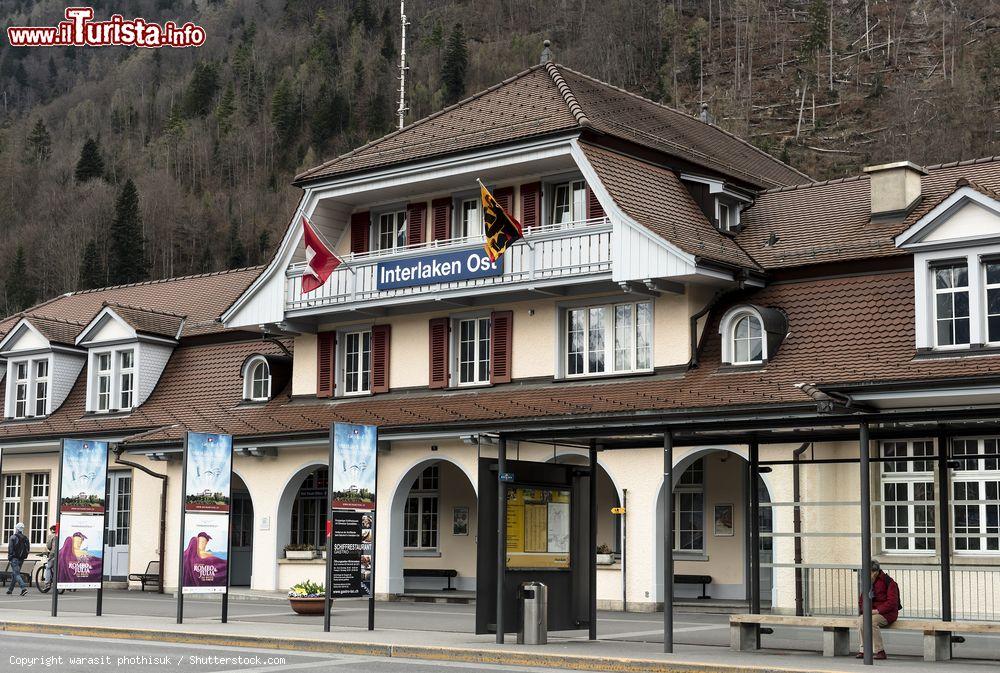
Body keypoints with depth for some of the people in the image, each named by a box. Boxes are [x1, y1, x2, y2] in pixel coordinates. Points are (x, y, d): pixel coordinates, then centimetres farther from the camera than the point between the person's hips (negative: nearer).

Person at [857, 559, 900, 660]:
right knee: (861, 620, -25)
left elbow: (892, 602, -16)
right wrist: (864, 609, -3)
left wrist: (877, 610, -22)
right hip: (871, 612, 6)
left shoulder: (889, 582, -10)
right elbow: (862, 599, 18)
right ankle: (864, 650, -19)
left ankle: (880, 651, -25)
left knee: (872, 621, -34)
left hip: (886, 613, -6)